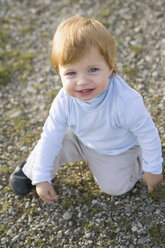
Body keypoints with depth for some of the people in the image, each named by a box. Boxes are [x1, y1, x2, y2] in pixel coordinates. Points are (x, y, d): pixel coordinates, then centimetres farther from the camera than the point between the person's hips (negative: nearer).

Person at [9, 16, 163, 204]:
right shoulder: (64, 101, -31)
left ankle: (136, 163, 21)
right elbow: (50, 137, -18)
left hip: (118, 149, -2)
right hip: (81, 140, 3)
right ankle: (31, 170, 22)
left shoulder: (126, 103, -41)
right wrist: (42, 178, -13)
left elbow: (148, 134, -24)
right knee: (51, 144, -12)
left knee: (114, 187, -10)